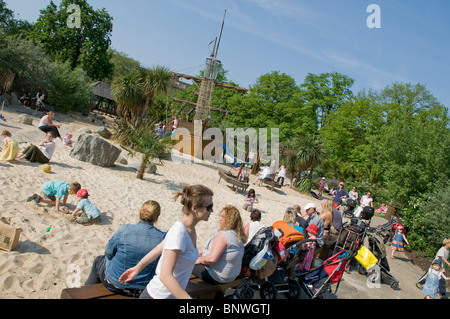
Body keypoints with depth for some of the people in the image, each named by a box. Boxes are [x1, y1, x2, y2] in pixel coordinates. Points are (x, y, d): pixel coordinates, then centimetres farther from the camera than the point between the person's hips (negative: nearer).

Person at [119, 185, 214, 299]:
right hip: (158, 295, -8)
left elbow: (159, 249, 10)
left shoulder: (190, 230, 1)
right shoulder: (179, 232, -26)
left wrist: (137, 268, 17)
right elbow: (165, 276, -30)